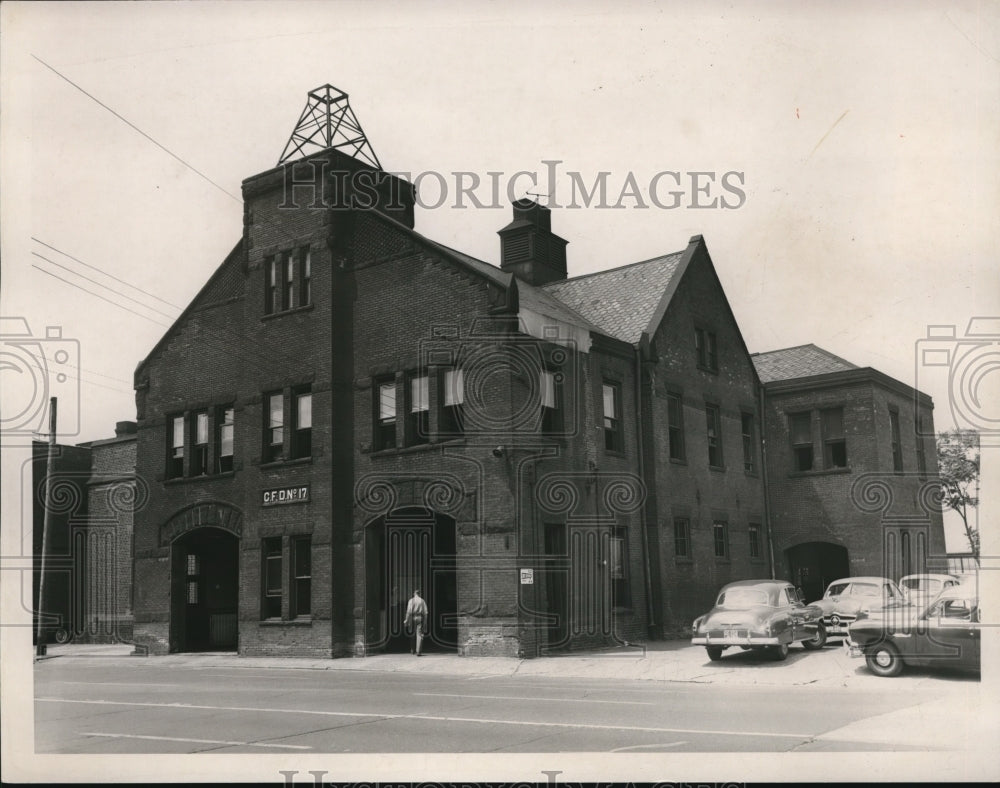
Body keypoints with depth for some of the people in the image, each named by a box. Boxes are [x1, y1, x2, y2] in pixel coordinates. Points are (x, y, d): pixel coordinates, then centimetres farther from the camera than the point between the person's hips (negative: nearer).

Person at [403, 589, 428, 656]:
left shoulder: (411, 601, 0)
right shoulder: (422, 601, 4)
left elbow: (409, 611, -7)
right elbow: (425, 612, 2)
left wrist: (407, 620, -3)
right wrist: (425, 622, 6)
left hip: (413, 618, 0)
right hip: (420, 618, 0)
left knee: (413, 634, 16)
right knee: (419, 635, -2)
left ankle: (413, 650, 26)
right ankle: (418, 651, -11)